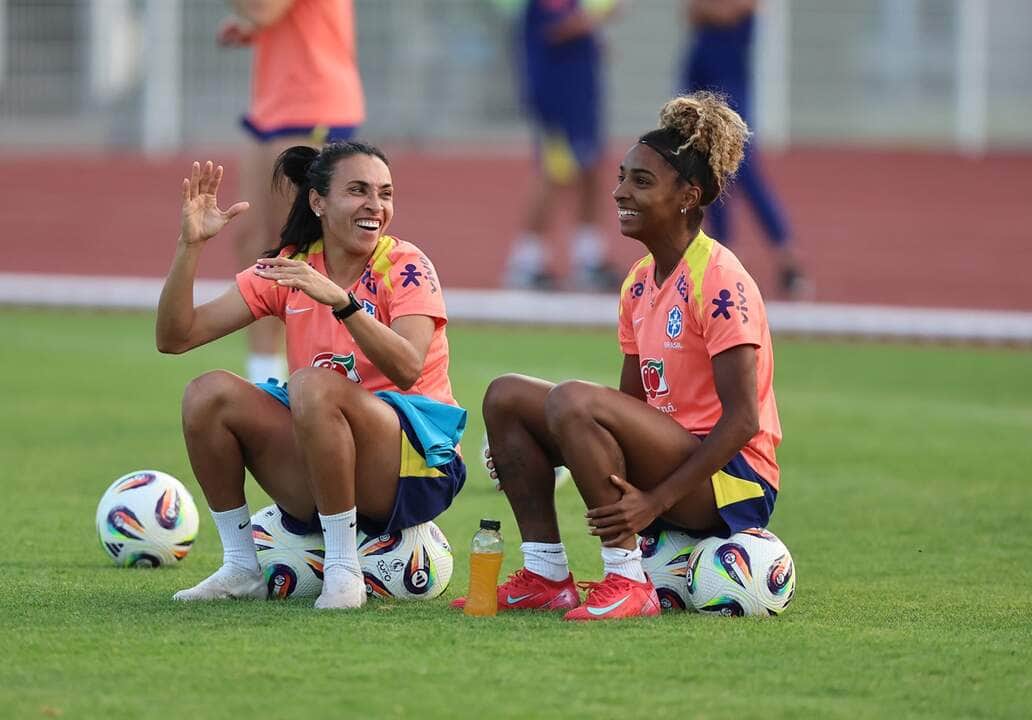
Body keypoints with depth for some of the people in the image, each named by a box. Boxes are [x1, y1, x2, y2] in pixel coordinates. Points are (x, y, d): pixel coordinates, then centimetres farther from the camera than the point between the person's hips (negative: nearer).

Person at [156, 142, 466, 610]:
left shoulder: (405, 266, -7)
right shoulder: (290, 269, 5)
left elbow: (406, 369, -25)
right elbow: (175, 337, 1)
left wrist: (342, 301, -37)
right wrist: (190, 246, -11)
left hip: (418, 470, -5)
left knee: (312, 385, -31)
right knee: (210, 393, -13)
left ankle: (343, 571, -26)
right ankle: (240, 567, -3)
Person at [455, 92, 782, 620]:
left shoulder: (718, 280, -15)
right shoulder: (639, 284, 12)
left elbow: (743, 420, -20)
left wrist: (655, 500, -25)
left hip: (732, 481, -9)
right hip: (671, 460, 9)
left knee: (573, 400, -29)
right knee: (507, 396, 3)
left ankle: (627, 582, -23)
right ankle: (545, 575, -1)